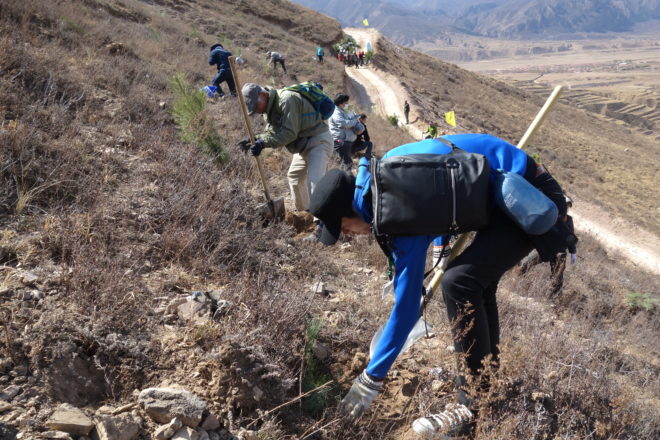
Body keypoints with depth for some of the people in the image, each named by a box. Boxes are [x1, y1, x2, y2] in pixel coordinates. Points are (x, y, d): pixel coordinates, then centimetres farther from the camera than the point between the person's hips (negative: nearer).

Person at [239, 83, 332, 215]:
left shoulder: (286, 100, -24)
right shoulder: (270, 108, 7)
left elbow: (289, 133, -29)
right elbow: (272, 132, 2)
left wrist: (263, 143, -32)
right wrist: (255, 140, -15)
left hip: (318, 140, -11)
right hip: (304, 144, 11)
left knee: (314, 181, -24)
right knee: (294, 176, 21)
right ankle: (303, 212, 35)